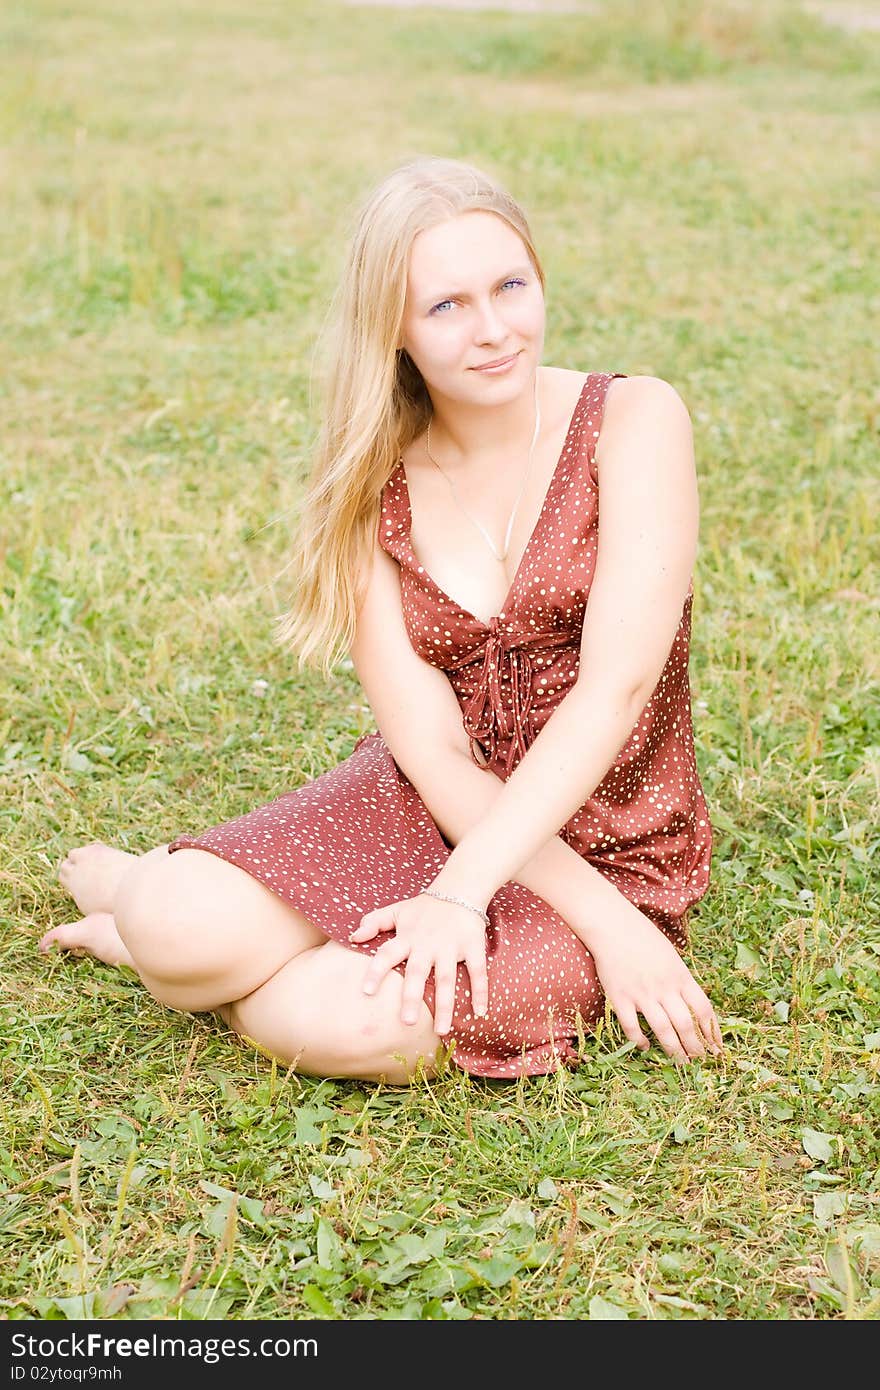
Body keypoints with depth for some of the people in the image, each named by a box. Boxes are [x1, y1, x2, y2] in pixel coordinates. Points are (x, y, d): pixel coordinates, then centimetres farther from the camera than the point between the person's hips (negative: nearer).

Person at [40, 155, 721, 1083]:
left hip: (612, 844, -2)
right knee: (181, 922, -26)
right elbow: (433, 751, -10)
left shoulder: (634, 420, -10)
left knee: (345, 1022, -29)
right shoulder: (375, 490, -2)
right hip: (431, 809, 2)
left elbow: (617, 683, -21)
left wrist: (463, 890, -28)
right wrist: (603, 919, -22)